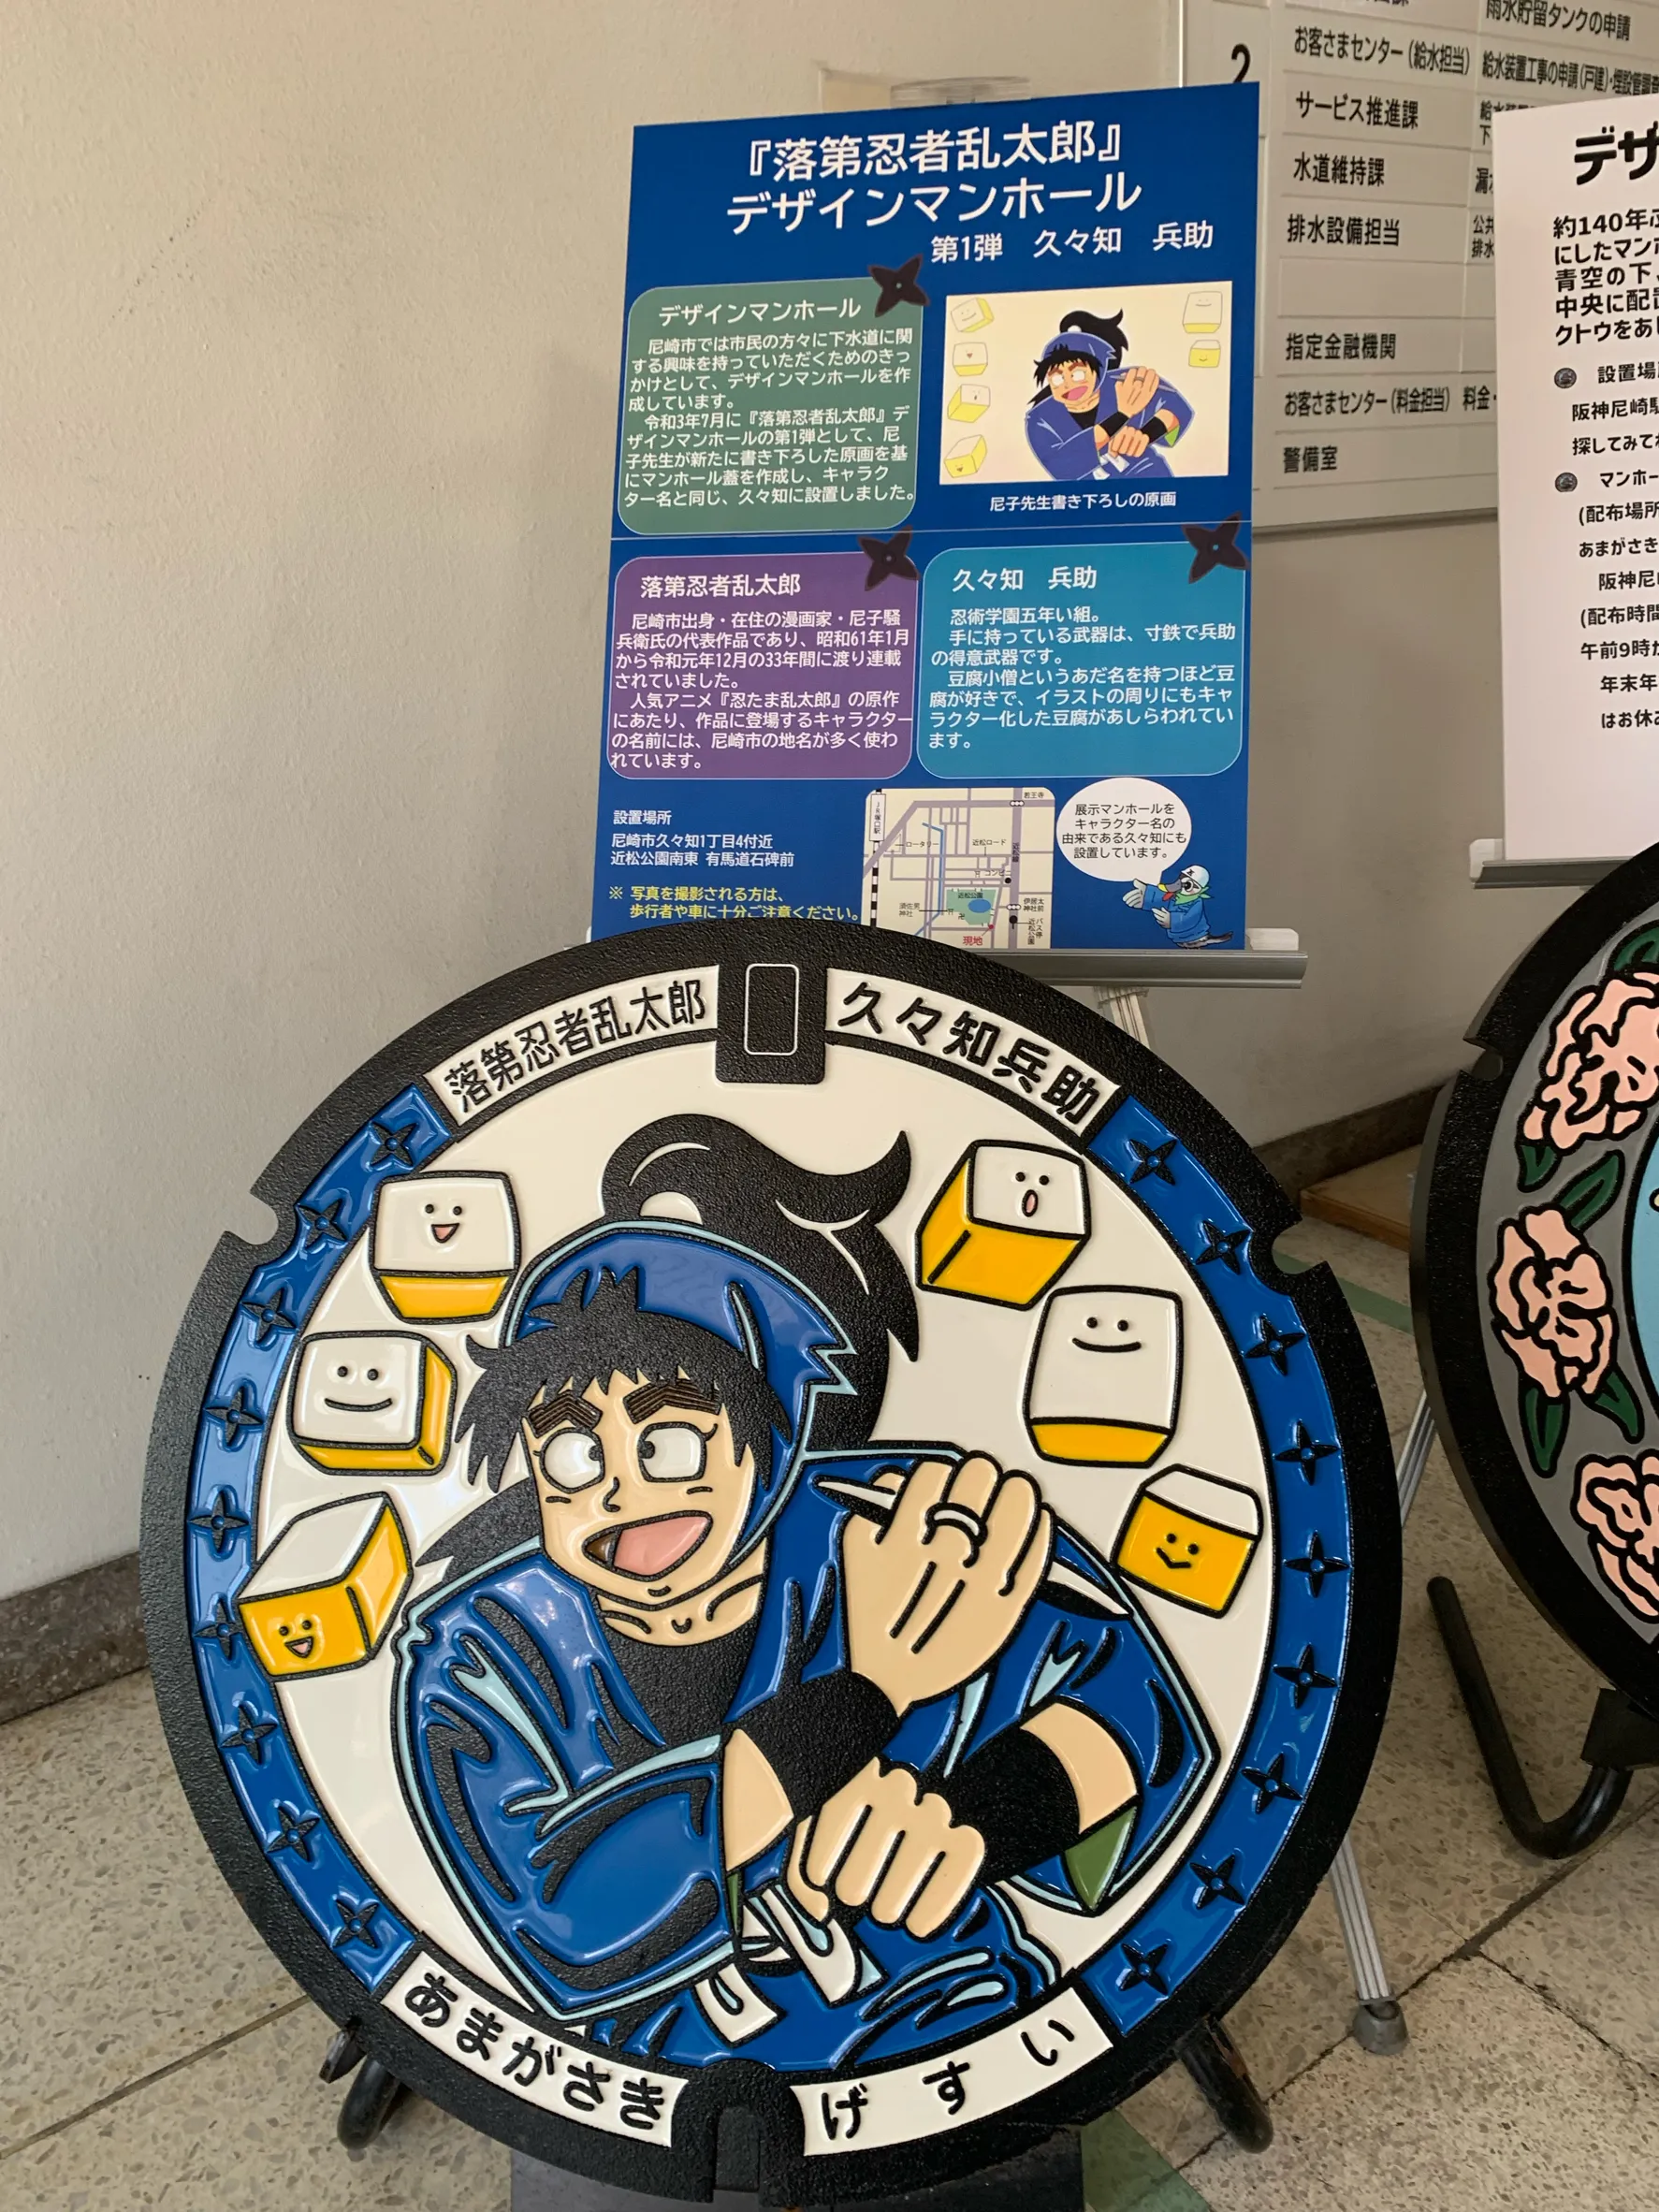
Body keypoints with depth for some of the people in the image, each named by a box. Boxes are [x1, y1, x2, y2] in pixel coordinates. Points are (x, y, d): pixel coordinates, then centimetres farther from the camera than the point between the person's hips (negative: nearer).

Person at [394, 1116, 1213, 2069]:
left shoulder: (916, 1535, -11)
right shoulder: (478, 1653, -10)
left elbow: (1144, 1712, -8)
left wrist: (973, 1819, -26)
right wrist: (865, 1694, -27)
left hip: (971, 2050, 1)